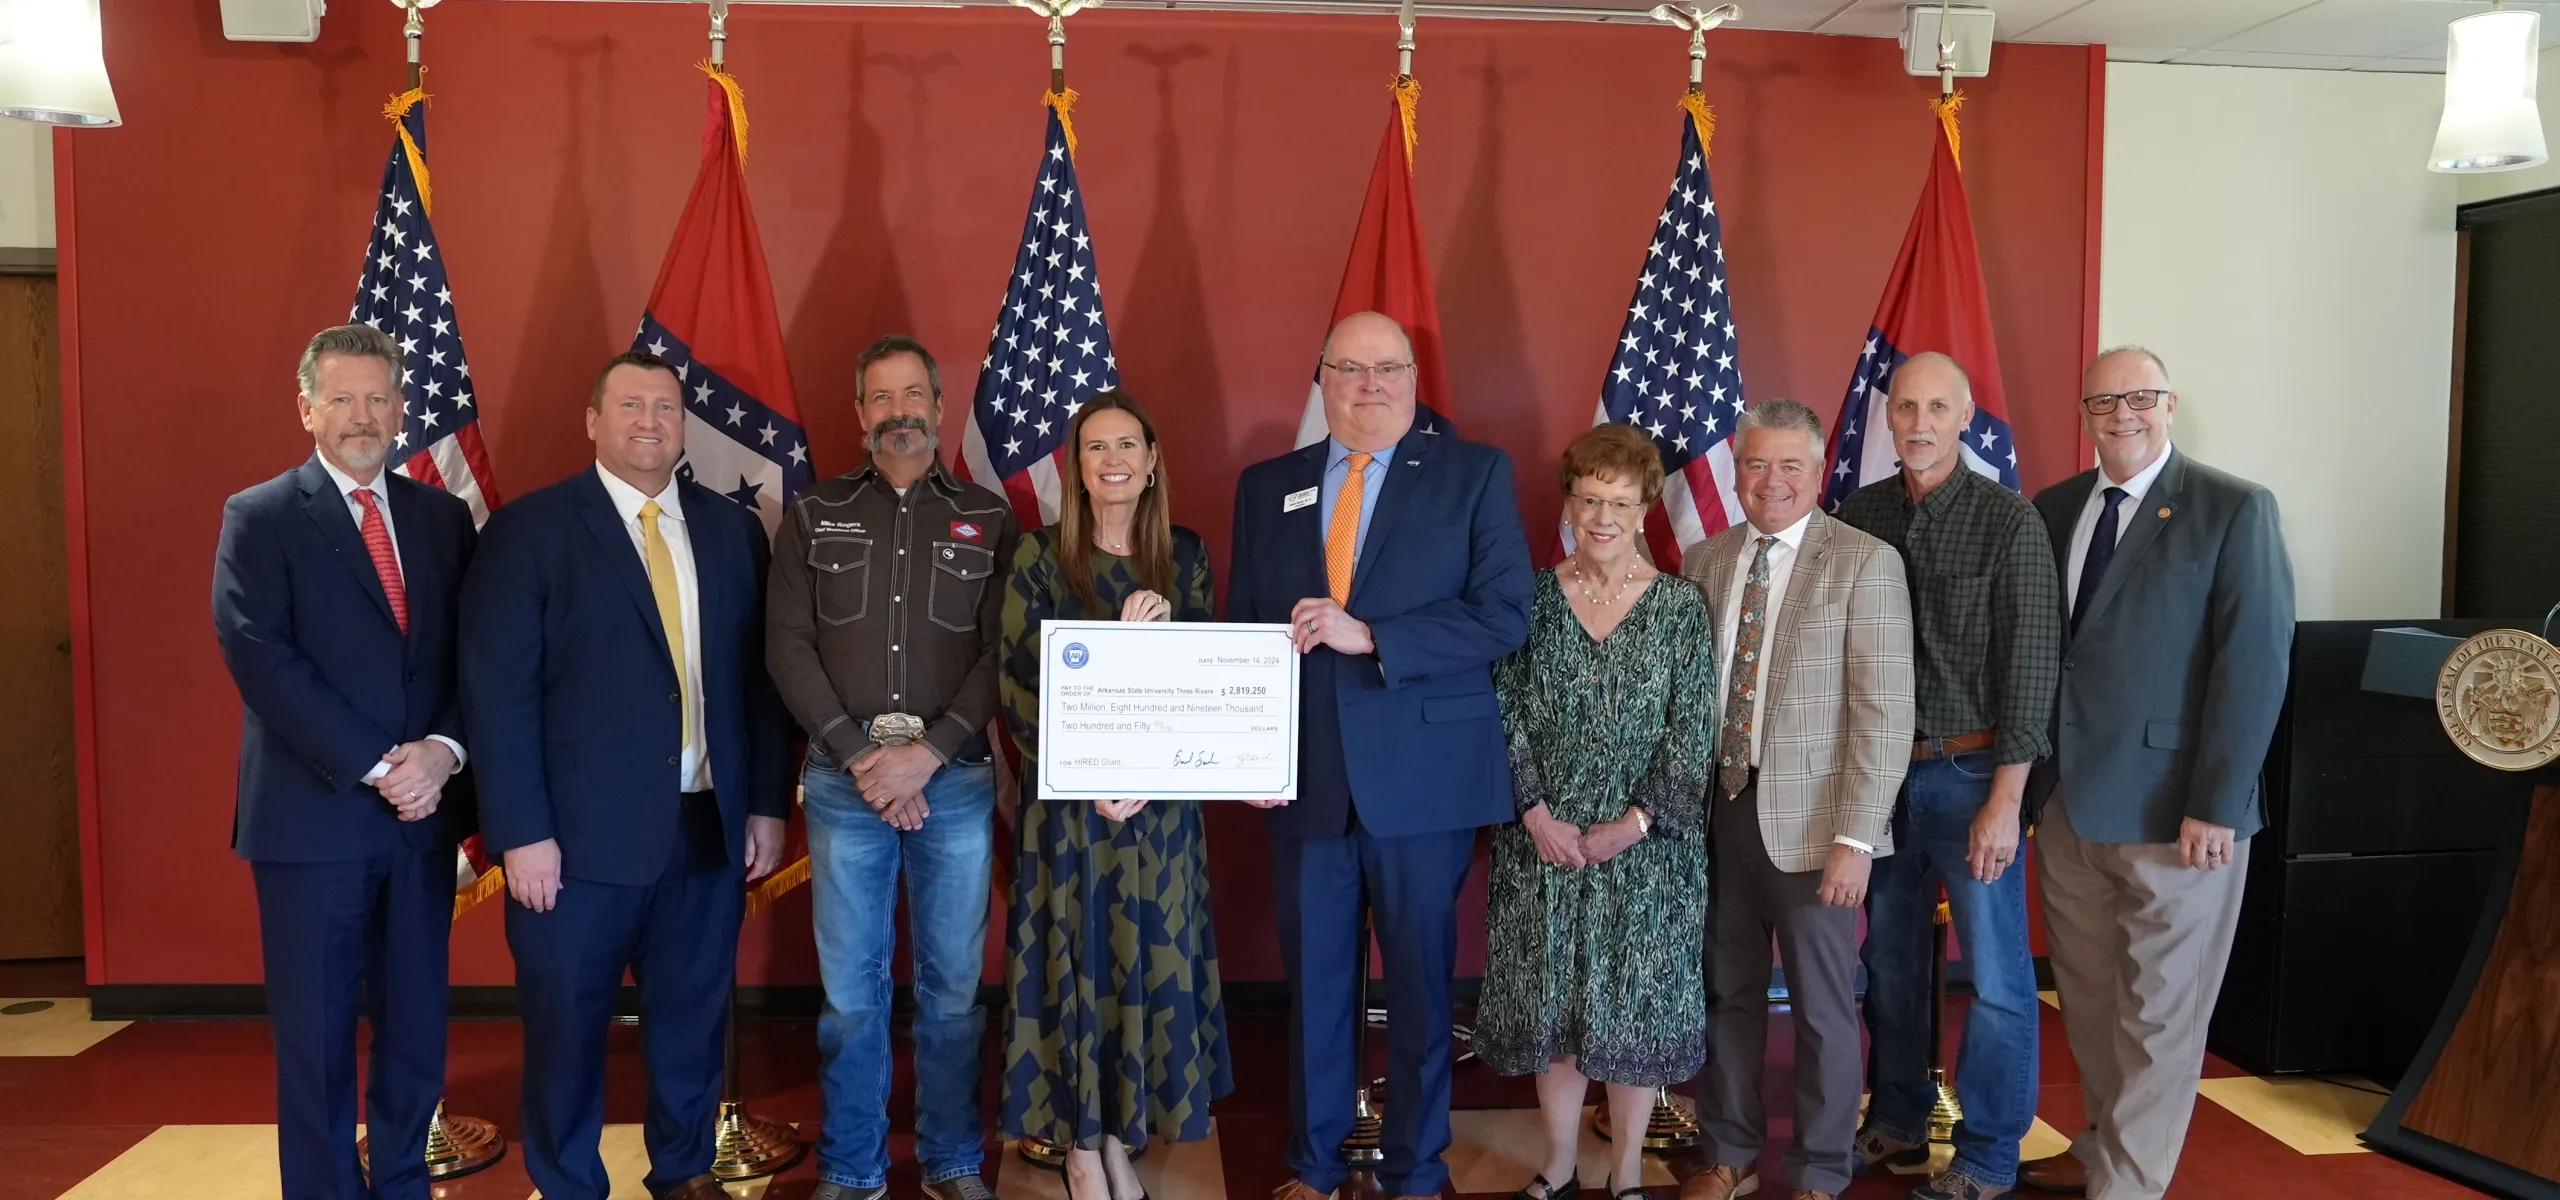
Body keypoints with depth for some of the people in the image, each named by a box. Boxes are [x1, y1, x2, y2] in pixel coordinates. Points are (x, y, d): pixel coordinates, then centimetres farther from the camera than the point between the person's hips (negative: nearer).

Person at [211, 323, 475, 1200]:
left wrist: (442, 751, -12)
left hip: (423, 811, 4)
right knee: (316, 1032, 5)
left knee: (416, 1024, 11)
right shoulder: (258, 518, -2)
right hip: (313, 815, -4)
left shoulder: (443, 517, 10)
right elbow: (262, 660, -12)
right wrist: (375, 767, -17)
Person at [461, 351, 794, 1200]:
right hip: (582, 832, -3)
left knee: (692, 1016, 14)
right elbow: (498, 691, -9)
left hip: (709, 826, 4)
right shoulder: (528, 530, -4)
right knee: (567, 1024, 9)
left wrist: (767, 803, 5)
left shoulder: (732, 530, 8)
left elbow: (760, 678, 10)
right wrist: (521, 832, -13)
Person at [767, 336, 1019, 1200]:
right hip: (843, 781, 0)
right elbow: (786, 647, 1)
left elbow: (1005, 654, 0)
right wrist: (859, 755, -10)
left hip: (956, 780, 0)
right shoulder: (814, 516, 8)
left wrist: (927, 754, -12)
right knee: (850, 987, 5)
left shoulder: (989, 521, 7)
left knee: (953, 983, 6)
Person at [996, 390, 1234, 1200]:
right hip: (1069, 803, -2)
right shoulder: (1040, 559, -4)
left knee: (1151, 964, 8)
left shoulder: (1185, 555, 4)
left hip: (1162, 802, 3)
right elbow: (1019, 691, -7)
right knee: (1079, 965, 4)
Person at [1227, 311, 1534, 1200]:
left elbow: (1505, 613, -10)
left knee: (1420, 980, 9)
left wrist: (1370, 637, -18)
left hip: (1425, 775, -2)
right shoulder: (1266, 486, 10)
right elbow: (1241, 631, 11)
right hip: (1304, 775, 3)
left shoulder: (1475, 473, 0)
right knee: (1312, 978, 12)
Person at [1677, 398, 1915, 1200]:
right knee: (1727, 992, 15)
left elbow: (1885, 712, -12)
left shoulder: (1865, 563, -7)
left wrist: (1855, 836, -16)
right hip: (1717, 808, 4)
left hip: (1808, 817, -4)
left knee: (1822, 1004, 9)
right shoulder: (1703, 561, 7)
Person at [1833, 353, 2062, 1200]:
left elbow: (2030, 664, -10)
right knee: (1889, 957, 14)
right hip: (1879, 770, 4)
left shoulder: (2010, 521, -8)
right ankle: (1897, 1123, 31)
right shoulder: (1860, 514, 2)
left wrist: (2006, 799, -13)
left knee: (1996, 974, 4)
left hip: (1970, 772, -3)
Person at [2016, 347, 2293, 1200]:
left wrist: (2214, 805, -16)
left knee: (2159, 1011, 6)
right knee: (2088, 999, 16)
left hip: (2174, 808, -5)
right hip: (2069, 802, 5)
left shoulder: (2236, 510, -7)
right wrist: (2028, 777, 3)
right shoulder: (2054, 511, 8)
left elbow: (2256, 664, -12)